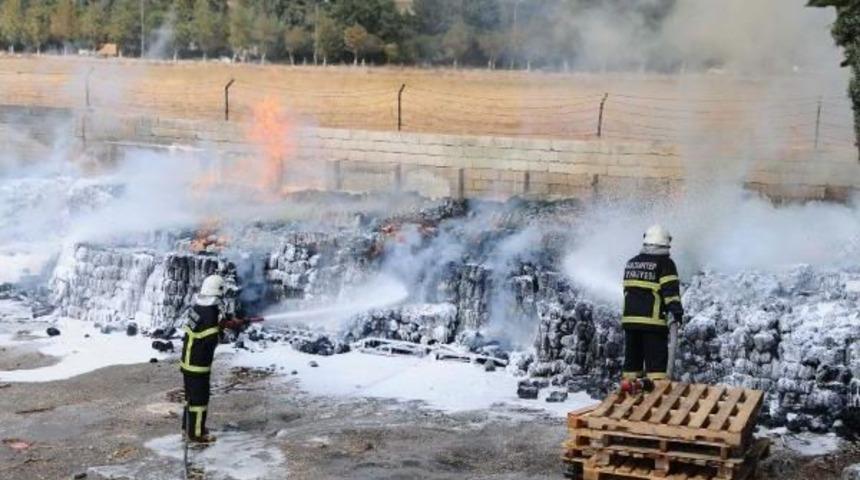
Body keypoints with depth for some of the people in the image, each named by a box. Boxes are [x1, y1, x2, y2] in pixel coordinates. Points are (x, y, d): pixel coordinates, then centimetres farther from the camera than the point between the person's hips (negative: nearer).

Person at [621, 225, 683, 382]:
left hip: (630, 318, 6)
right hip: (653, 319, -6)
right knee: (656, 358, -3)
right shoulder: (664, 263, -5)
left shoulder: (631, 263, 15)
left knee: (632, 357, 13)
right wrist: (676, 310, -11)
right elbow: (671, 290, -13)